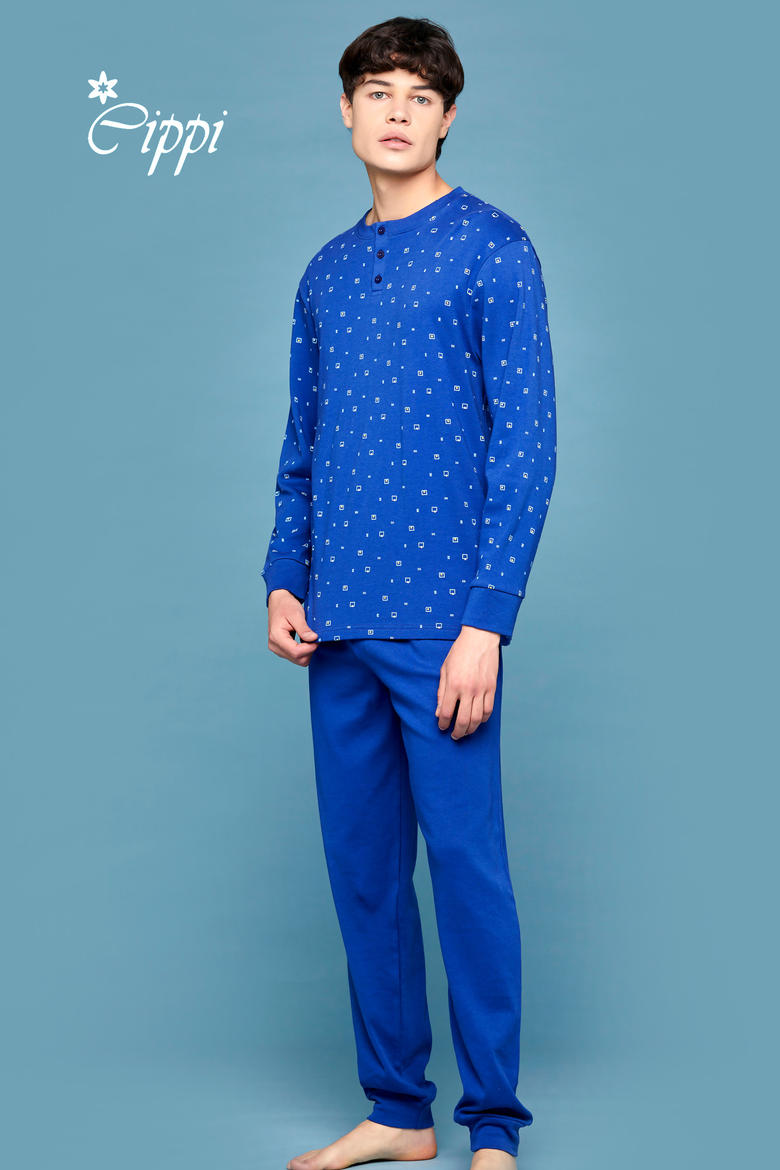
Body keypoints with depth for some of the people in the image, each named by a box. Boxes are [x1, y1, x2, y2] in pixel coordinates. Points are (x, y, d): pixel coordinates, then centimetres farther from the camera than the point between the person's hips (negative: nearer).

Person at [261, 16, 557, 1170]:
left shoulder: (492, 250, -3)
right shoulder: (325, 274, 15)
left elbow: (526, 445, -9)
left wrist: (487, 619, -15)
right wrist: (284, 580, 5)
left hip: (440, 625, -6)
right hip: (337, 628, 6)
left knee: (467, 865, -2)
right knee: (361, 869, 10)